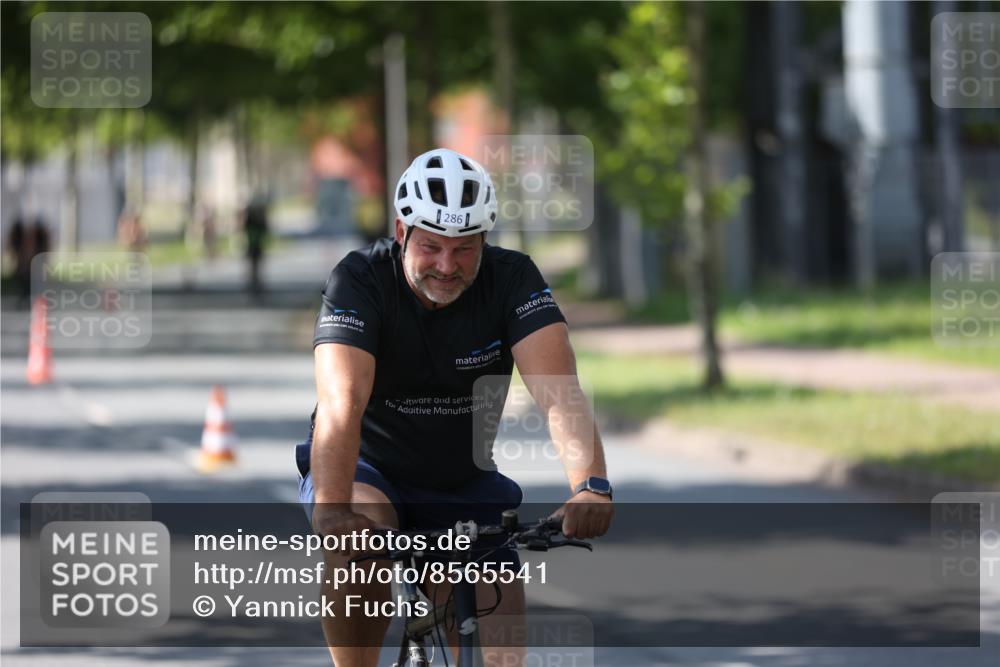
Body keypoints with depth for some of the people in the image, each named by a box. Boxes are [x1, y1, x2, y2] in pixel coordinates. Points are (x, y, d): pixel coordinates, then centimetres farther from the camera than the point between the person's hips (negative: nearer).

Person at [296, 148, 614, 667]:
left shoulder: (511, 279, -17)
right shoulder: (361, 279, -23)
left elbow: (558, 391, -31)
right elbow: (341, 402, -37)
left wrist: (591, 485, -49)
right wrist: (331, 511, -53)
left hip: (462, 488, 2)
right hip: (368, 470, -2)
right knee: (359, 542, -35)